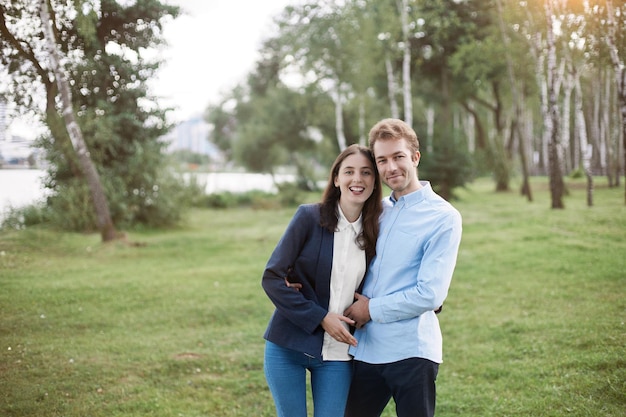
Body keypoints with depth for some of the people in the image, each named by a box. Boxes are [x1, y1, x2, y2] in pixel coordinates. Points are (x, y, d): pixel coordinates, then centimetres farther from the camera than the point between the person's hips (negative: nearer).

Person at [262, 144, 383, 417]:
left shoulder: (374, 231, 1)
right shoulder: (309, 217, -9)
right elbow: (272, 278, -11)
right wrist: (320, 318, -14)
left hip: (337, 353, 3)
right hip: (289, 346, -2)